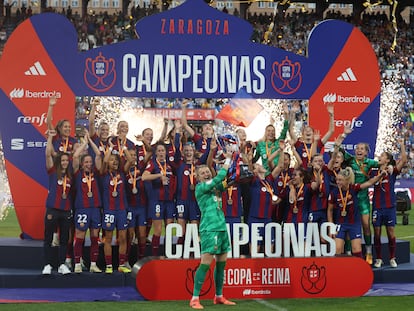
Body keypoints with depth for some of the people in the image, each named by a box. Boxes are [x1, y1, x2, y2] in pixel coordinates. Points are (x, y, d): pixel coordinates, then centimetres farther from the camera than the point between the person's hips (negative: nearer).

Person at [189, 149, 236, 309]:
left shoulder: (215, 186, 16)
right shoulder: (200, 188, -7)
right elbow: (219, 177, -14)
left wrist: (231, 160, 3)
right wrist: (228, 160, -7)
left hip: (222, 228, 8)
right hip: (209, 229, -8)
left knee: (221, 263, 10)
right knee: (206, 263, -13)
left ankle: (219, 297, 19)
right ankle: (195, 298, -11)